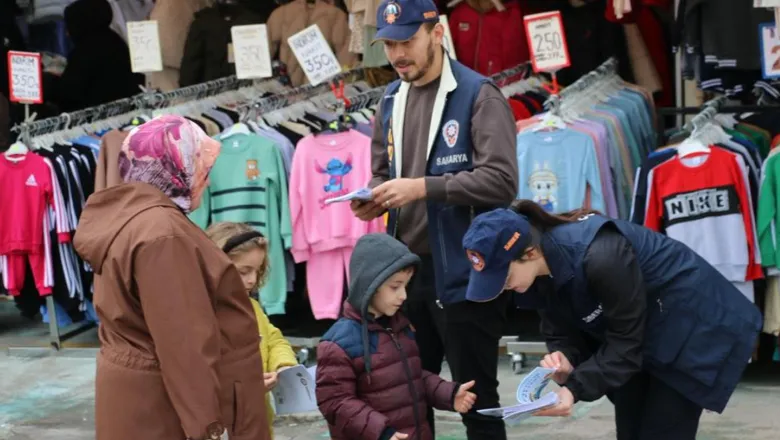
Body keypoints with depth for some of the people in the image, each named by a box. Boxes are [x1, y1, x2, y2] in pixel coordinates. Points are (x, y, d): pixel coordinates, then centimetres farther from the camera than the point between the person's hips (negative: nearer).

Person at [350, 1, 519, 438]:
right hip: (407, 270, 7)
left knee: (477, 402, 4)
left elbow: (501, 180, -20)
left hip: (463, 272, -7)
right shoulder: (392, 100, 11)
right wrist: (374, 199, -2)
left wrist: (423, 187, -26)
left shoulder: (478, 95, -10)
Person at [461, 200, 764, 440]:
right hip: (639, 335, 8)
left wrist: (576, 388, -34)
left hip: (692, 325, -8)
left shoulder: (600, 257, -37)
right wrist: (564, 362, -27)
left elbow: (627, 342, -28)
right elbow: (561, 332, -4)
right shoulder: (537, 272, -12)